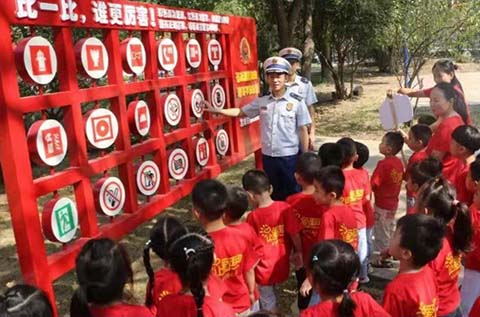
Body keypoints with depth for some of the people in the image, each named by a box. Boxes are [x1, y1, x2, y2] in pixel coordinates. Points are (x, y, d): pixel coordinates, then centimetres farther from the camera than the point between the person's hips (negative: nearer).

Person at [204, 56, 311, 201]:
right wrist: (215, 110, 4)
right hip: (268, 155, 3)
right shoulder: (261, 101, 1)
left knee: (293, 193, 10)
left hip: (289, 156, -3)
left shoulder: (296, 102, -8)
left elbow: (303, 130, -5)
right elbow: (241, 112, 11)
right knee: (275, 192, 18)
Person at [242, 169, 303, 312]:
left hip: (263, 270, -3)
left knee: (268, 304, 16)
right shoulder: (284, 208, -14)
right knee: (269, 298, 28)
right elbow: (295, 234, -9)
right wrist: (298, 252, 7)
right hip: (281, 267, 3)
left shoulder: (252, 217, -19)